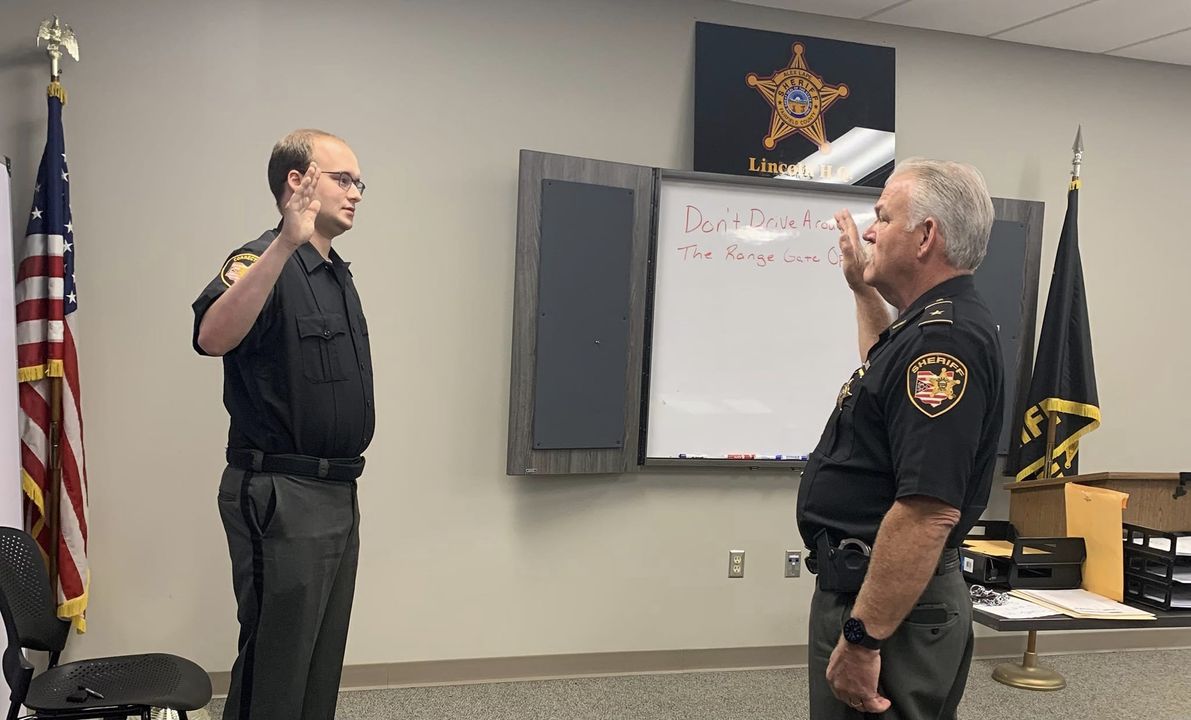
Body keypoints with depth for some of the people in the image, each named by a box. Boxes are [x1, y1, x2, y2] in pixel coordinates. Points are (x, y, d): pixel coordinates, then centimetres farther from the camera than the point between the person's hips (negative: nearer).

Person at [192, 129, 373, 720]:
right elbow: (212, 336, -38)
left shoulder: (338, 273, 14)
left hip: (339, 493, 9)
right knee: (275, 666, 1)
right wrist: (285, 242, -45)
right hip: (280, 495, -9)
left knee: (324, 661, 18)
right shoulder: (265, 262, -15)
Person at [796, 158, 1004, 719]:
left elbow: (929, 511, -30)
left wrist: (862, 638, -27)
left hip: (892, 605, -10)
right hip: (863, 586, 10)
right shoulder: (933, 324, 10)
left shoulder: (944, 338, -23)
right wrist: (862, 287, 30)